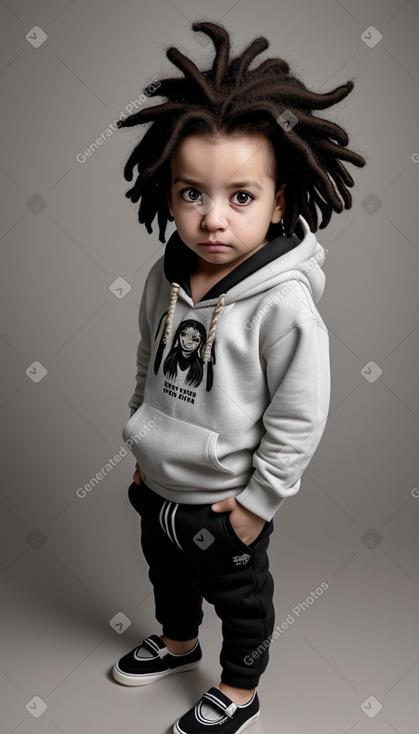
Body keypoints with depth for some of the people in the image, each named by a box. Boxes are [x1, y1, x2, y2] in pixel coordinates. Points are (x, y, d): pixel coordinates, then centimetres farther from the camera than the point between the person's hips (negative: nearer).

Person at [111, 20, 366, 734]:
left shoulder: (284, 305, -28)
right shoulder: (164, 277, -9)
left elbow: (299, 420, -22)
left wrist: (257, 502, -15)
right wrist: (143, 448, 12)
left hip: (227, 501, -6)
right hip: (158, 484, 7)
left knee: (240, 597, 20)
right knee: (167, 572, 30)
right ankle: (177, 643, 60)